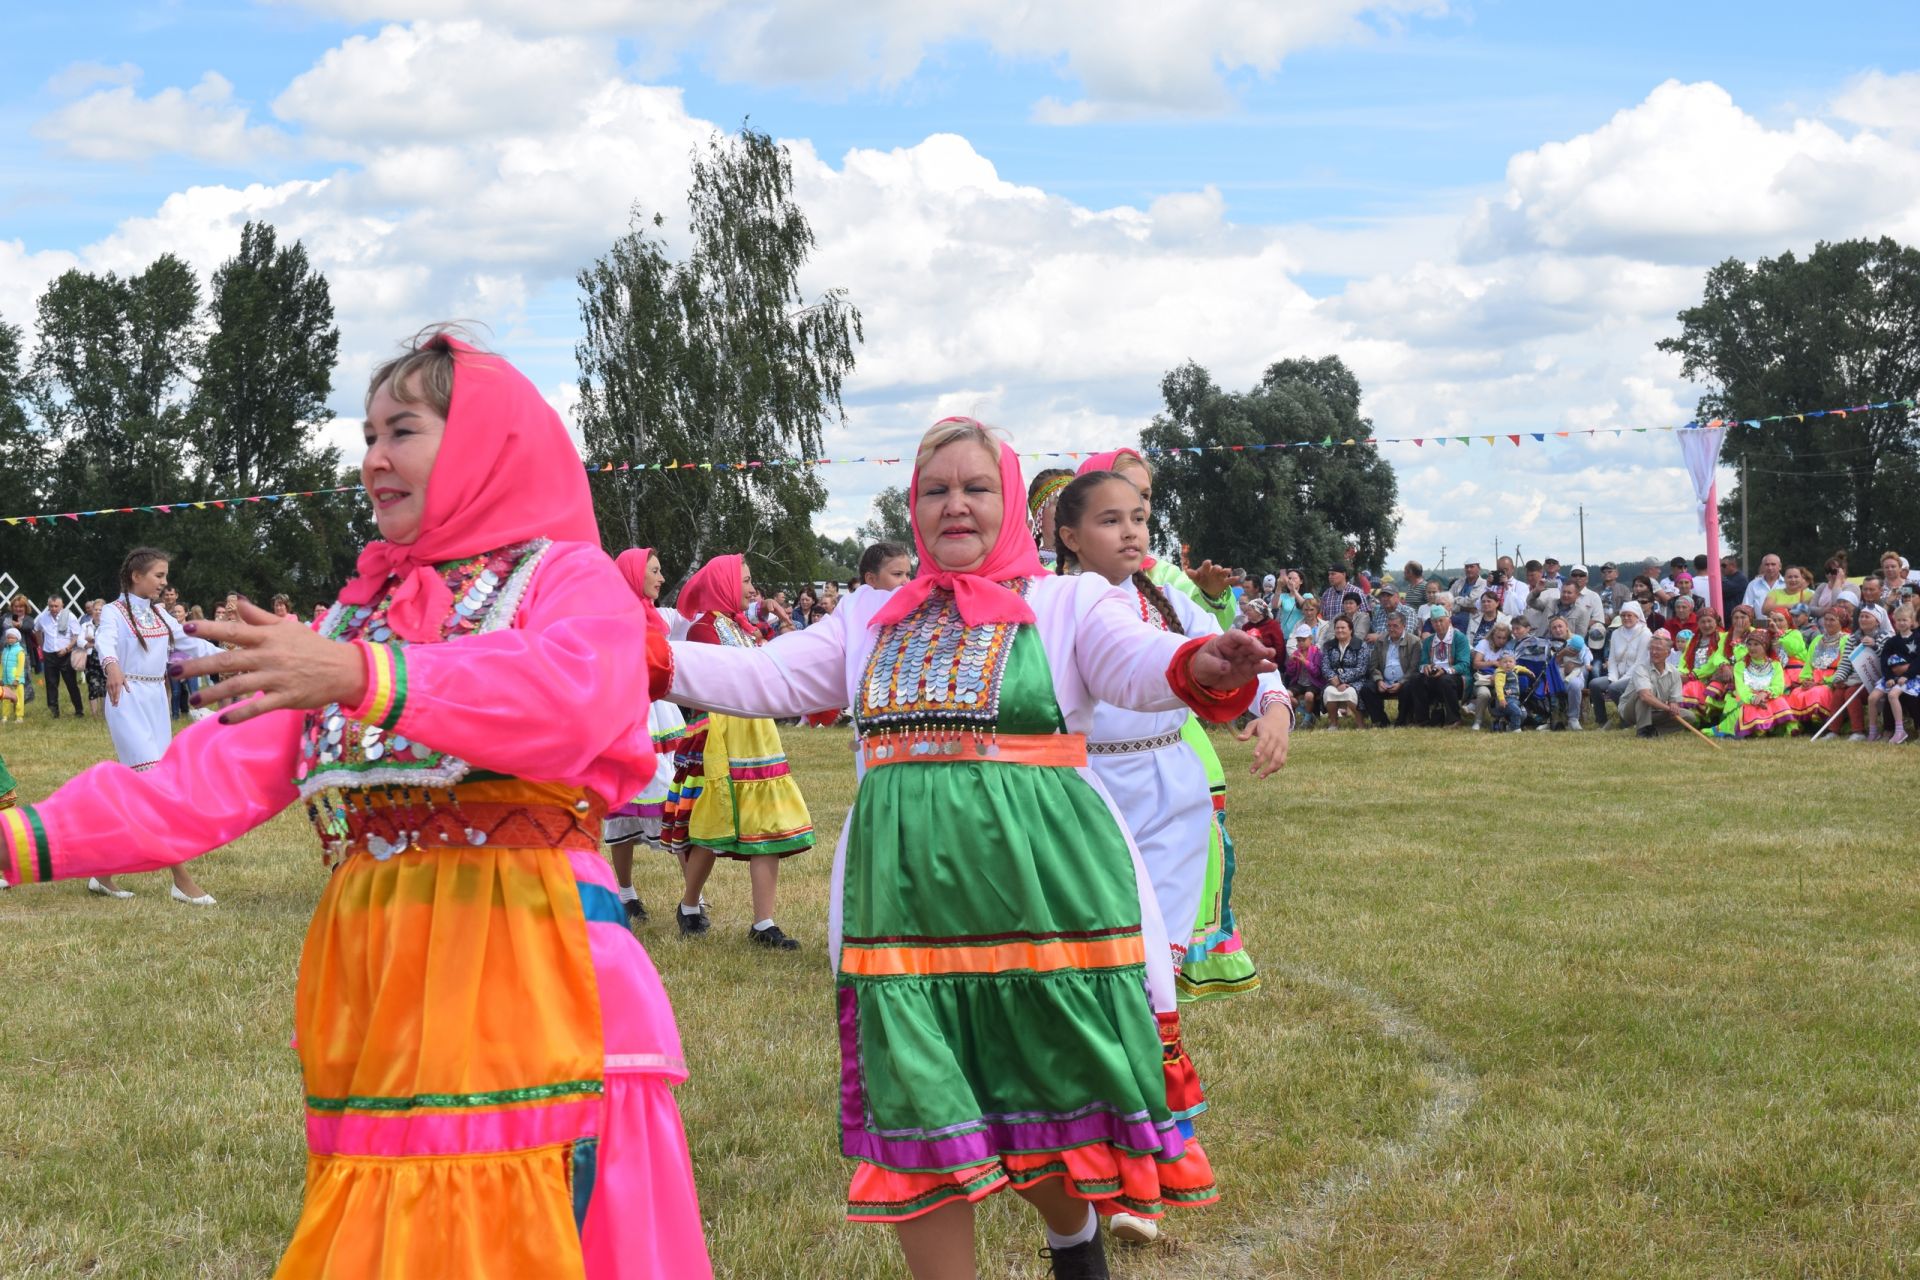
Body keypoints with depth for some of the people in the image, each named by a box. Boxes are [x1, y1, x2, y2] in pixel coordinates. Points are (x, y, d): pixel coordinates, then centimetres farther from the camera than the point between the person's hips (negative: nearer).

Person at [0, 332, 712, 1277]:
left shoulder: (571, 582, 1)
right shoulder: (355, 616, 18)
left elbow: (566, 697, -23)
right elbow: (213, 776, 9)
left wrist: (364, 678, -36)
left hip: (527, 989, -5)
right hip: (371, 1000, 5)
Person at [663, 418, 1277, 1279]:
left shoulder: (1068, 602, 3)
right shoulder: (871, 619, 15)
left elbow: (1139, 665, -15)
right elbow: (764, 680, 10)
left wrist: (1199, 667, -39)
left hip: (1039, 883, -3)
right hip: (902, 895, 3)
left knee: (1053, 1102, 7)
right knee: (918, 1115, 4)